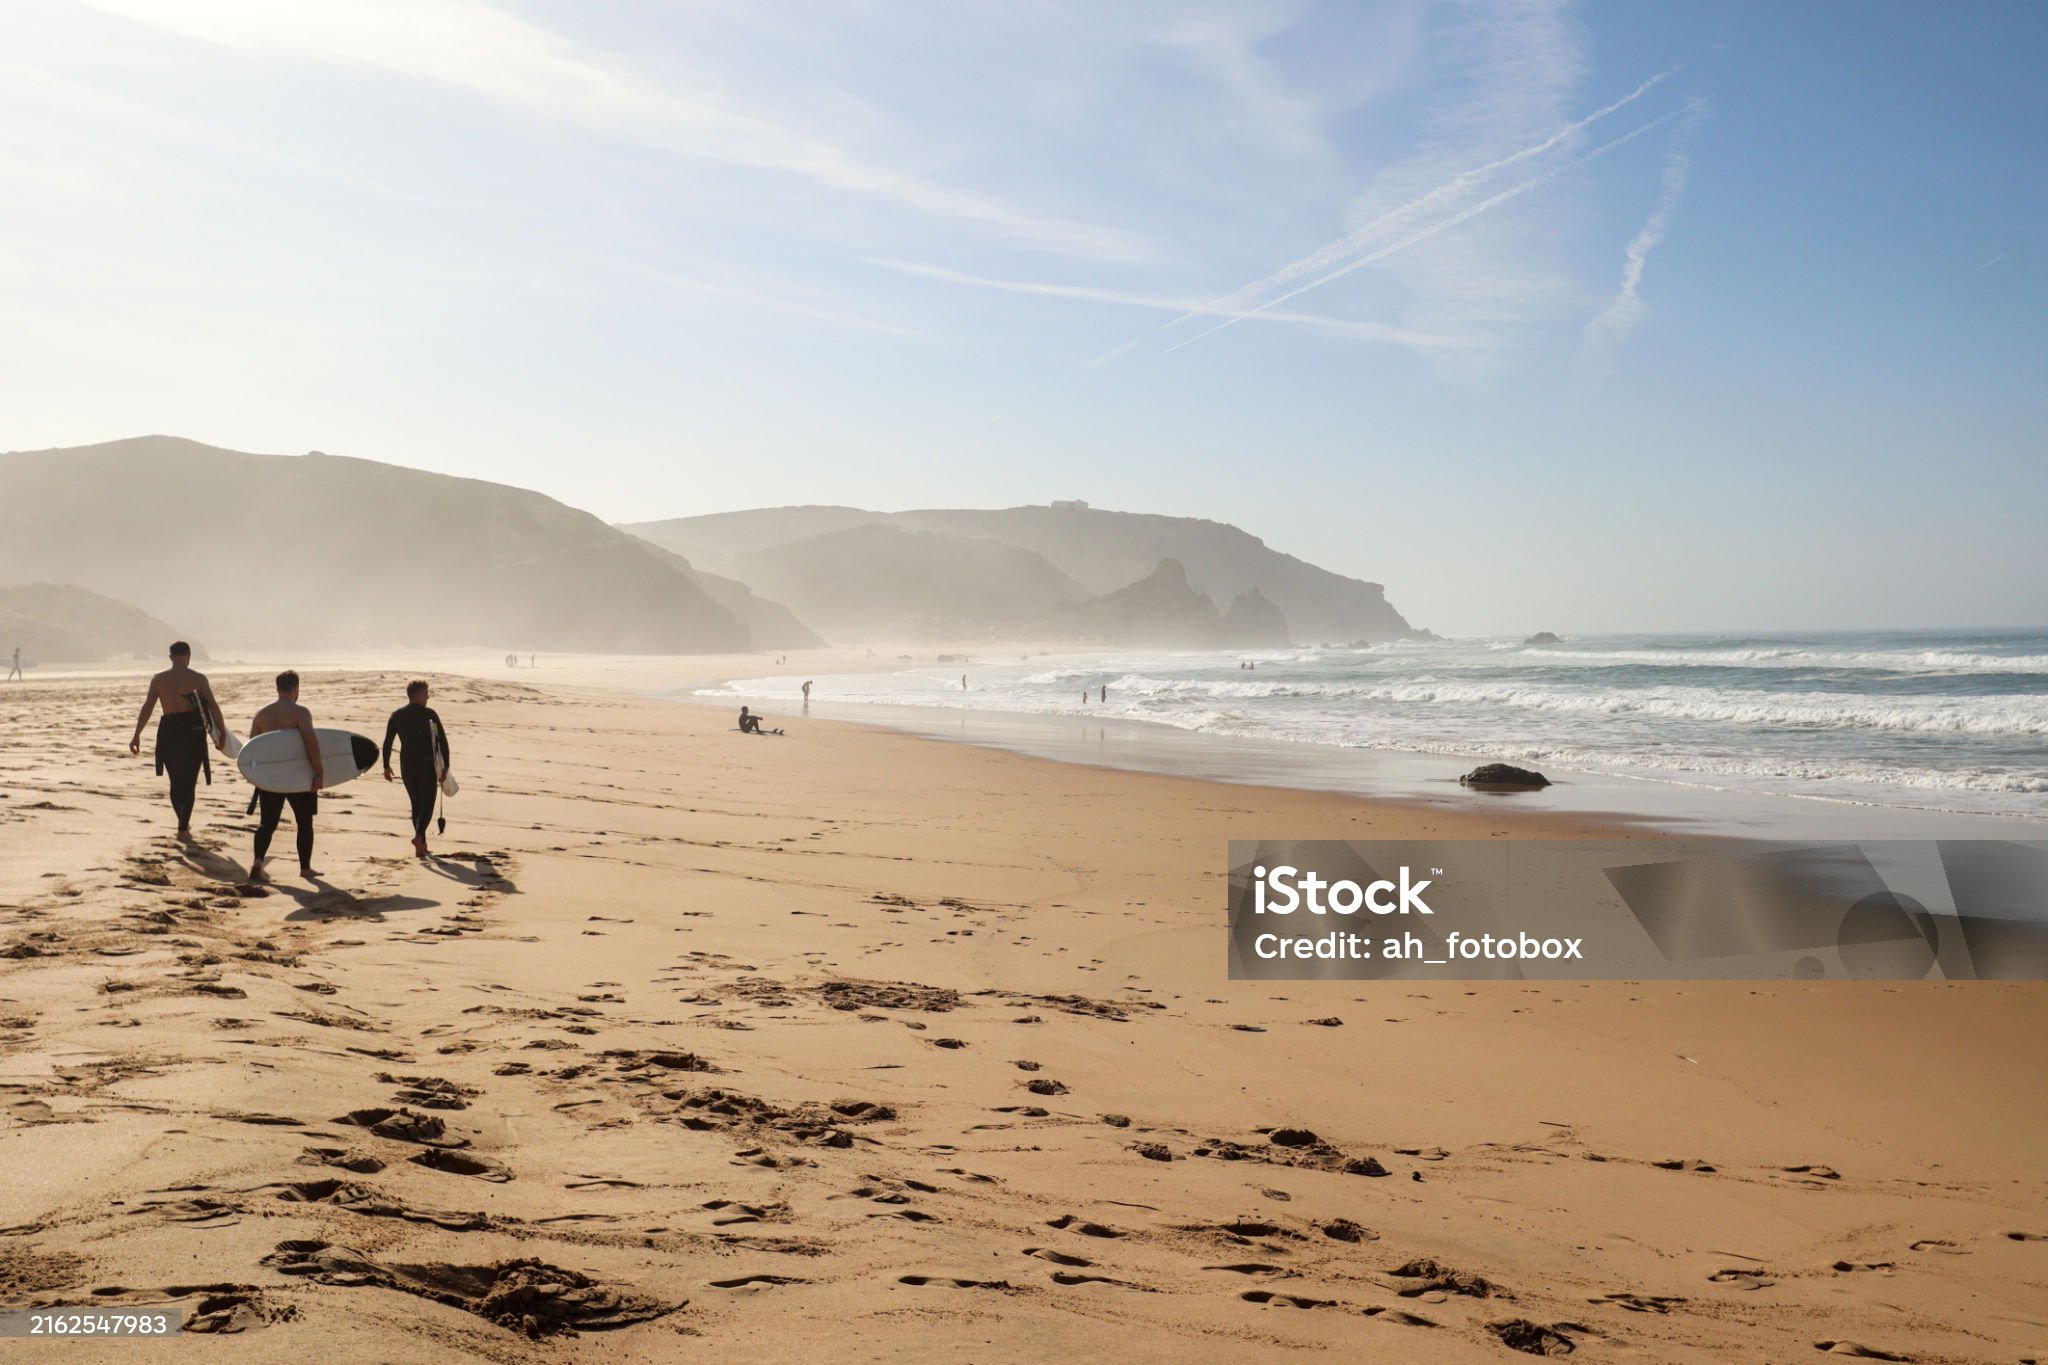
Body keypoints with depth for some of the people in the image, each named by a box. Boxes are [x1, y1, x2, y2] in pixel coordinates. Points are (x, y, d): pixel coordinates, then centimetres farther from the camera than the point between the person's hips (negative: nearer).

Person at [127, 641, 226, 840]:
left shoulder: (158, 679, 3)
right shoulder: (198, 679, -1)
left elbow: (147, 708, -1)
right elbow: (213, 707, -4)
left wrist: (136, 735, 2)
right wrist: (222, 732, 4)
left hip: (168, 732, 2)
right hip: (193, 732, -2)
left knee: (176, 782, 18)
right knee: (189, 783, 4)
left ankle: (183, 823, 26)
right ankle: (183, 829, 0)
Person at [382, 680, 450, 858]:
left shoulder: (396, 715, 3)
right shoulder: (429, 714, -6)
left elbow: (387, 742, 1)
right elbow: (442, 740, -9)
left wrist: (386, 766, 9)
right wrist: (445, 766, -4)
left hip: (407, 766, 4)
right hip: (427, 765, -4)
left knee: (416, 805, 16)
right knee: (427, 805, 1)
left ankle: (422, 845, 17)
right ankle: (418, 835, -24)